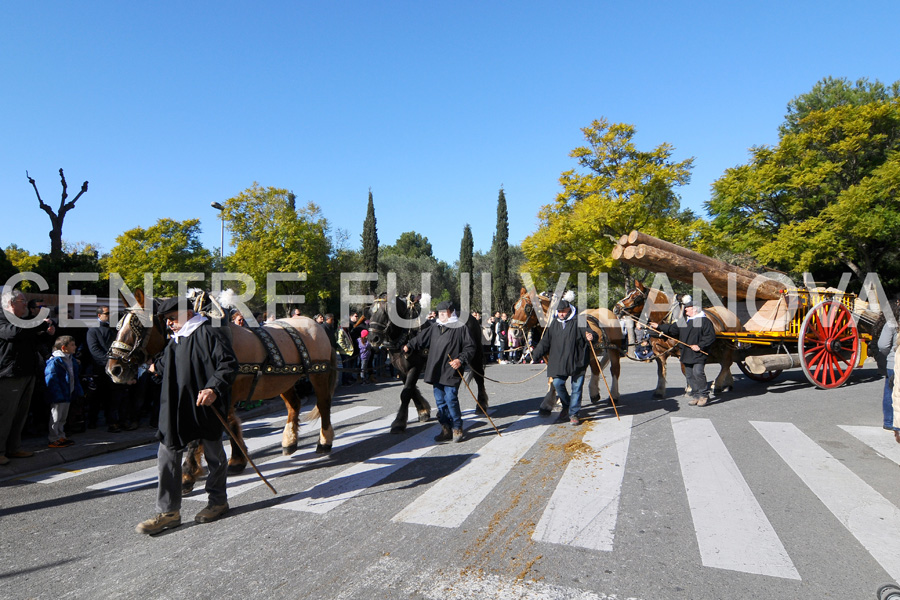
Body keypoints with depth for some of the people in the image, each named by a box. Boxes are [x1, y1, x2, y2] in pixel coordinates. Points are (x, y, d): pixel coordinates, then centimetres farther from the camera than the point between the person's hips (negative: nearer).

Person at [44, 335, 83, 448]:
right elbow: (51, 380, -21)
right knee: (56, 417, 2)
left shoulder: (72, 360, 11)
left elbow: (76, 377, 19)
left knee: (63, 417, 17)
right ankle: (54, 439, 11)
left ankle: (61, 436, 28)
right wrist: (58, 395, -25)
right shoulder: (54, 361, -17)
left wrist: (79, 391, 17)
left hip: (68, 395, 9)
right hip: (57, 396, -9)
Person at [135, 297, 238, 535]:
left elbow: (229, 364, -21)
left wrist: (214, 388, -30)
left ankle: (218, 501, 28)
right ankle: (169, 512, 16)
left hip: (206, 408, -7)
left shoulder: (209, 334, -12)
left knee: (213, 455, 9)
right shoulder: (174, 341, 15)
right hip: (176, 409, 8)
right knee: (167, 457, 5)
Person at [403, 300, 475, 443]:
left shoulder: (460, 328, -4)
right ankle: (446, 429, 21)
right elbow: (421, 338, 15)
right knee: (440, 401, 10)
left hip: (451, 372, -6)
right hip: (436, 372, 7)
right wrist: (409, 346, 2)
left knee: (451, 399, -9)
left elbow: (470, 347, -5)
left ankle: (457, 429, 7)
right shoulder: (434, 328, 14)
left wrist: (461, 359, -17)